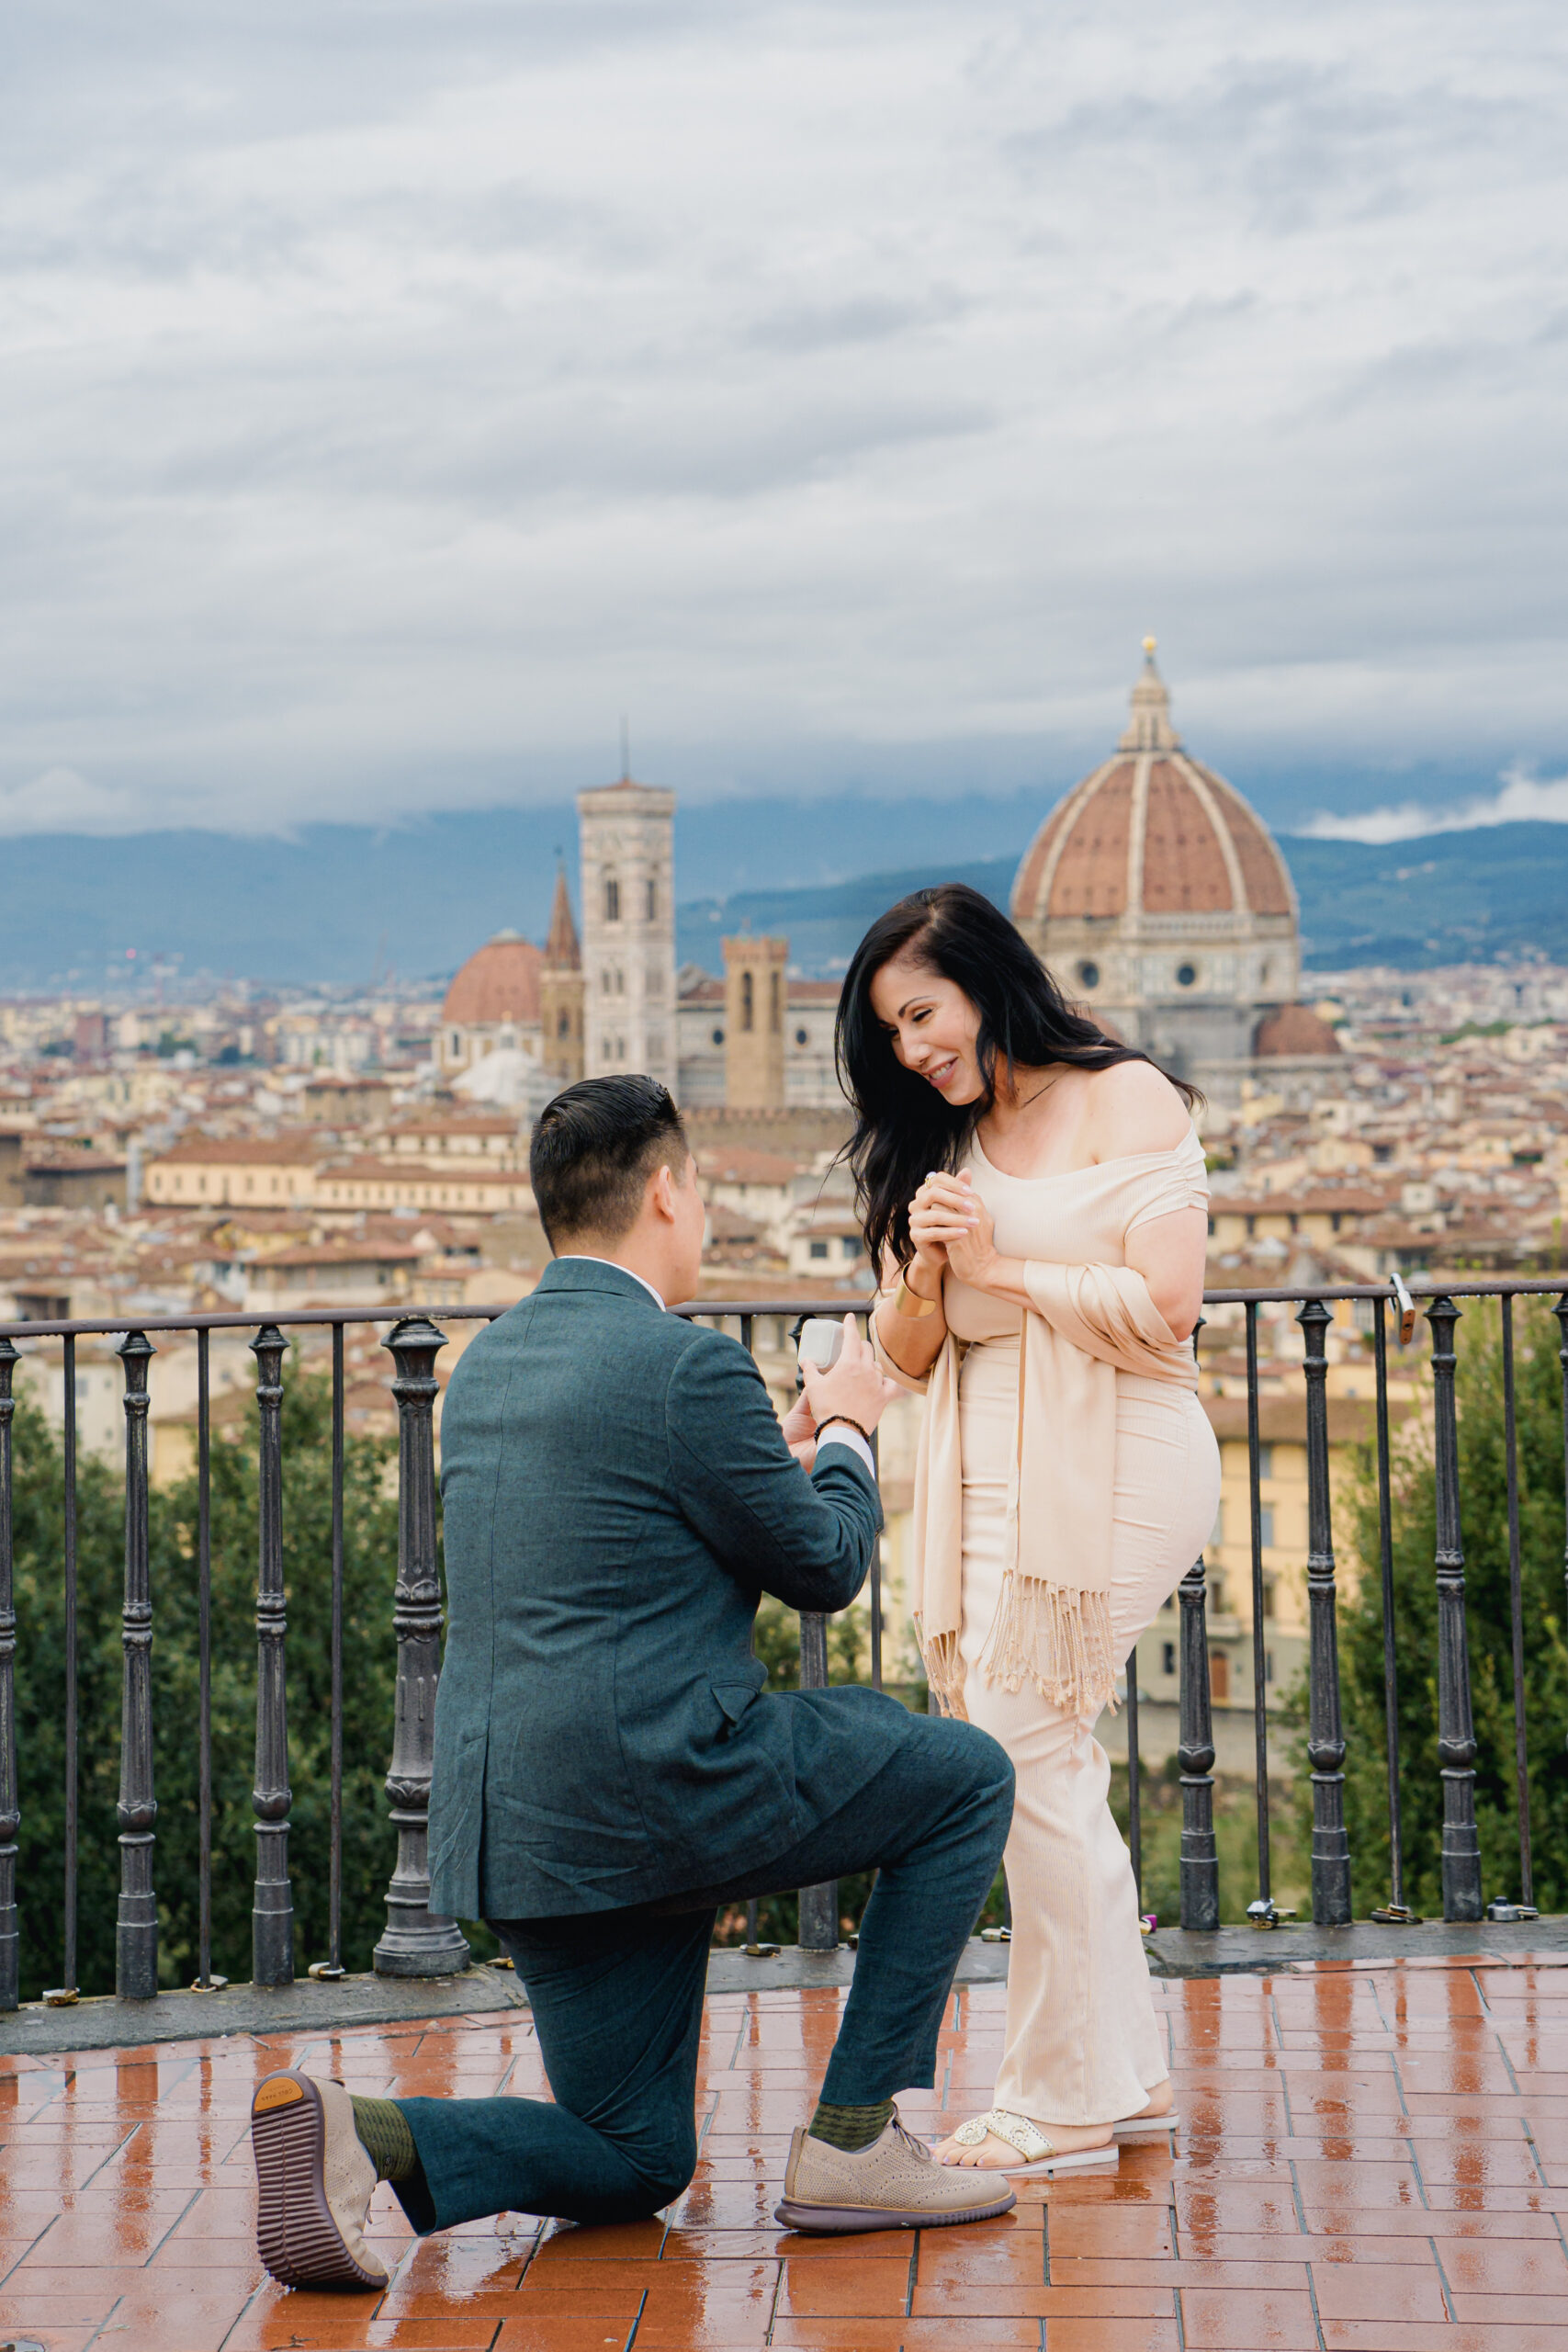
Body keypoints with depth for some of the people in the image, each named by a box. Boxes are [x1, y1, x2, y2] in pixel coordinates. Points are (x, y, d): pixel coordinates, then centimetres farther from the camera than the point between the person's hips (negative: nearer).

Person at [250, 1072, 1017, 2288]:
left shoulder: (485, 1365, 15)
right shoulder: (692, 1367, -11)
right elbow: (824, 1568, -1)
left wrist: (777, 1450, 31)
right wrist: (847, 1431, 18)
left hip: (508, 1821, 8)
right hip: (663, 1791, -8)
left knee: (635, 2163, 19)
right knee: (968, 1778, 12)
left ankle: (354, 2135, -7)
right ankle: (855, 2138, 8)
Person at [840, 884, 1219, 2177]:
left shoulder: (1127, 1099, -2)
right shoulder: (941, 1144, 18)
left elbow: (1163, 1308, -12)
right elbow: (907, 1355, 16)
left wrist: (1002, 1266, -8)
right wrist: (928, 1269, -4)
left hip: (1107, 1467, -7)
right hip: (992, 1478, 7)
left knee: (1023, 1754, -11)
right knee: (1053, 1766, 6)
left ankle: (1062, 2098, -3)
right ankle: (1127, 2071, 16)